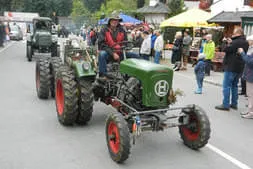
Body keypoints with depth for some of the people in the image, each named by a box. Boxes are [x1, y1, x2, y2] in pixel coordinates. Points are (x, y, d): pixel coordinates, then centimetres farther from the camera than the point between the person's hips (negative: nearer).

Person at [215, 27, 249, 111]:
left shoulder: (236, 42, -18)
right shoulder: (245, 43, 12)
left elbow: (226, 49, -18)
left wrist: (229, 43, -1)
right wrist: (231, 42, 3)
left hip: (231, 67, -9)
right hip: (239, 68, 9)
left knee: (226, 86, -4)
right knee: (234, 85, 17)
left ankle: (225, 105, -3)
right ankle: (234, 104, 21)